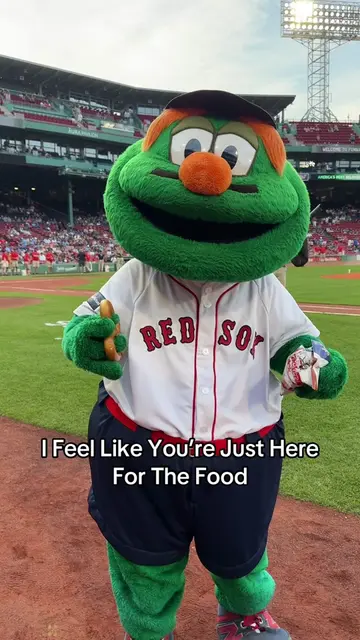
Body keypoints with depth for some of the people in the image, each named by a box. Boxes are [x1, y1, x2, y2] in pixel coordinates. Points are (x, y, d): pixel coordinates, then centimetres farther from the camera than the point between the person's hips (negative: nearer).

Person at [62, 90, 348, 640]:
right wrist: (87, 340, -28)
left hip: (243, 455, 2)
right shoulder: (135, 280, -10)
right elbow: (89, 325, -4)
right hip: (140, 455, -1)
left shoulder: (266, 291, -5)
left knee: (240, 555, 28)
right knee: (146, 569, 21)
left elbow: (296, 338, 5)